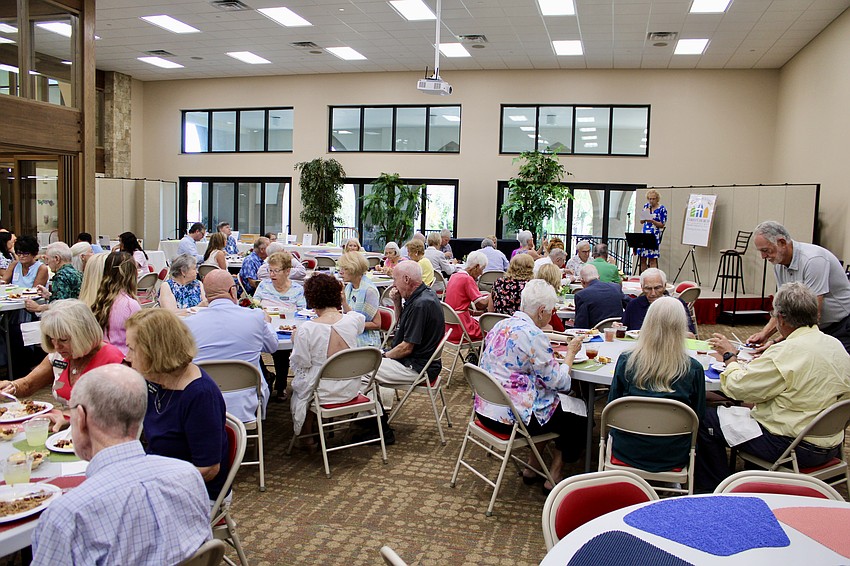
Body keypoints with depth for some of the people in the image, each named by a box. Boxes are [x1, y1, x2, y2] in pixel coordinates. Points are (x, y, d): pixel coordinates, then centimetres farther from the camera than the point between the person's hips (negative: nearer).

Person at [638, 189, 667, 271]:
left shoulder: (662, 209, -4)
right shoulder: (646, 206, 10)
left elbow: (662, 225, -5)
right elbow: (641, 221, 11)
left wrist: (652, 221, -21)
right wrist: (645, 214, -8)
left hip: (655, 236, -5)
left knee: (652, 259, -7)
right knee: (642, 259, 5)